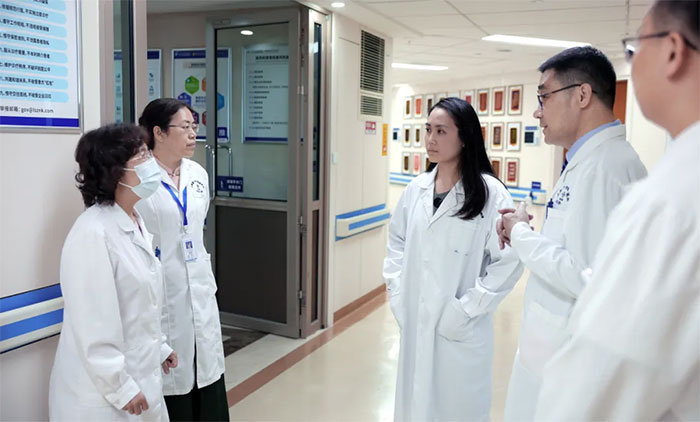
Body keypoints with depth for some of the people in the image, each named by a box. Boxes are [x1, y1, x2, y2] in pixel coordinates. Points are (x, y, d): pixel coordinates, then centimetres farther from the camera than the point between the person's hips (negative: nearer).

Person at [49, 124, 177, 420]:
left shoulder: (137, 222, 4)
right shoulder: (93, 232, -23)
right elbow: (93, 324, -23)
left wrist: (159, 347, 18)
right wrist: (120, 387, -18)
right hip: (103, 387, -8)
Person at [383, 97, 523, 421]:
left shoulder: (489, 192, -12)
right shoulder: (416, 188, 3)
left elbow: (509, 261, -14)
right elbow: (397, 242, 14)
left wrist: (468, 310, -15)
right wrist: (397, 293, 5)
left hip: (461, 328, -4)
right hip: (415, 321, 5)